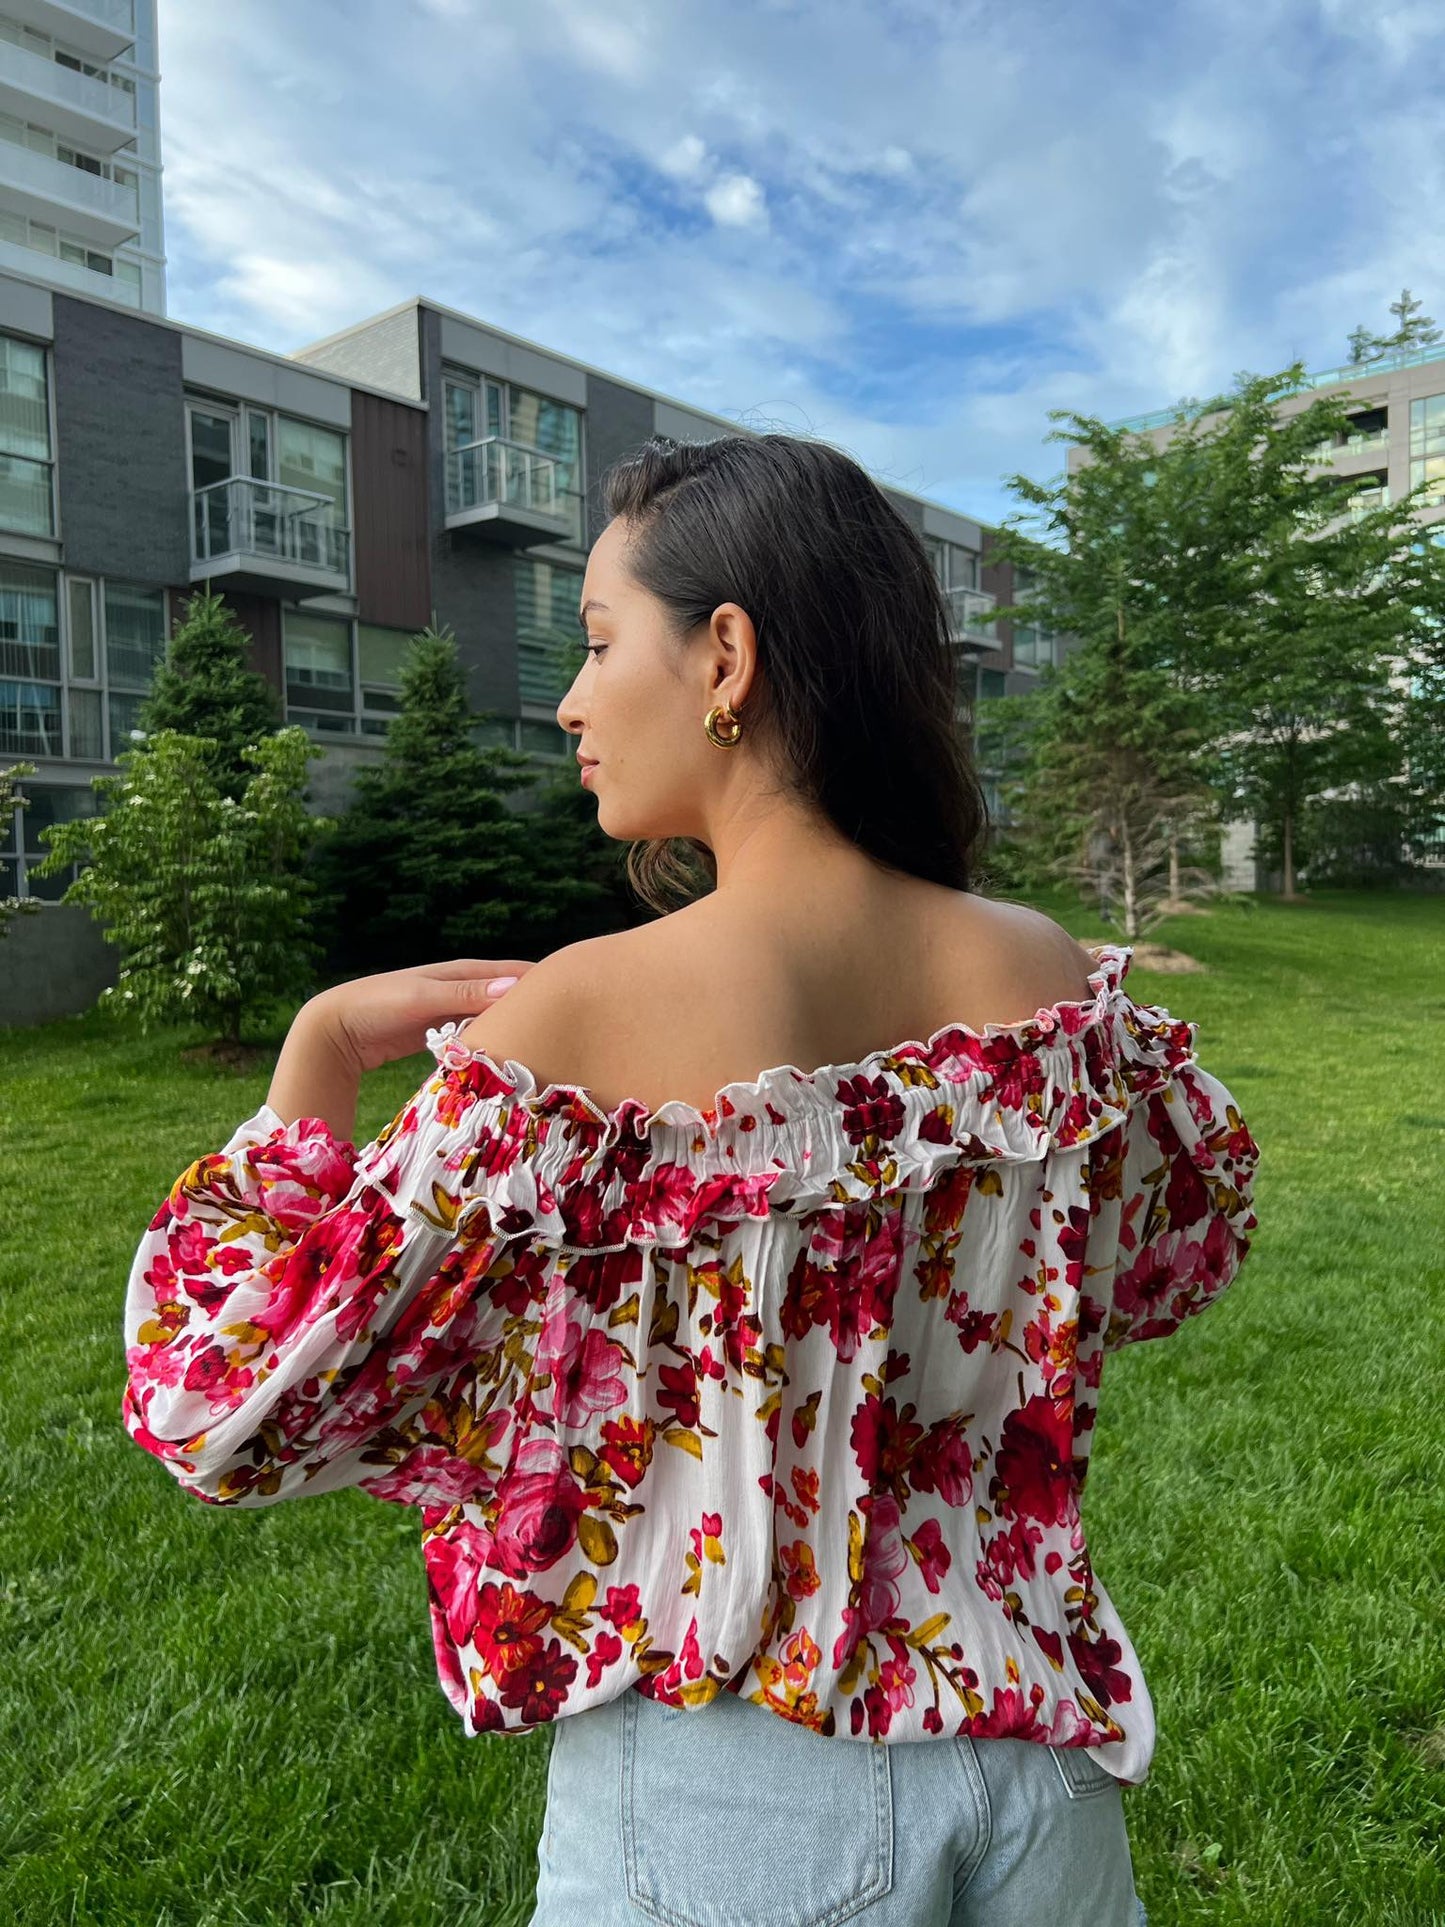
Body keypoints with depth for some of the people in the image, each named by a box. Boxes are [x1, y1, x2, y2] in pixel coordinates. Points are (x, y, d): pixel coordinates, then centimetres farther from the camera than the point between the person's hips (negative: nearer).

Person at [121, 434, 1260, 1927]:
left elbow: (225, 1406, -17)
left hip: (725, 1804, -3)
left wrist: (322, 1047, -12)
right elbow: (1181, 1257, 9)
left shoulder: (582, 1027, -26)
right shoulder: (1050, 978, -12)